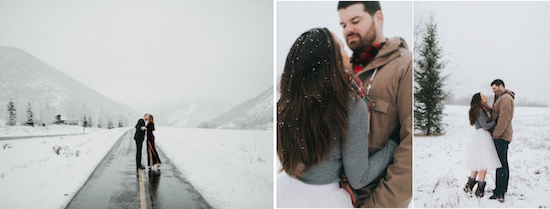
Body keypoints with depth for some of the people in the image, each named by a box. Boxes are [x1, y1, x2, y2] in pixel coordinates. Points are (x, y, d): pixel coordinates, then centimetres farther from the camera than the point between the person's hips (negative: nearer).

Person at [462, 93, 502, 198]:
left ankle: (469, 185, 14)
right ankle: (480, 189, 1)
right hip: (482, 136, -9)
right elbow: (485, 126, -14)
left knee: (478, 162, 11)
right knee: (484, 162, -5)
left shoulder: (485, 109, 17)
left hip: (483, 137, 9)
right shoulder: (479, 110, -11)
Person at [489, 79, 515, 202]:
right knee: (503, 163, 17)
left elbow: (504, 118, -22)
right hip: (502, 136, 11)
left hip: (501, 136, -11)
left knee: (501, 164, -10)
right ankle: (503, 188, 27)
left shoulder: (505, 98, -14)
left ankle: (499, 193, -9)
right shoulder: (501, 98, 20)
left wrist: (496, 134, -19)